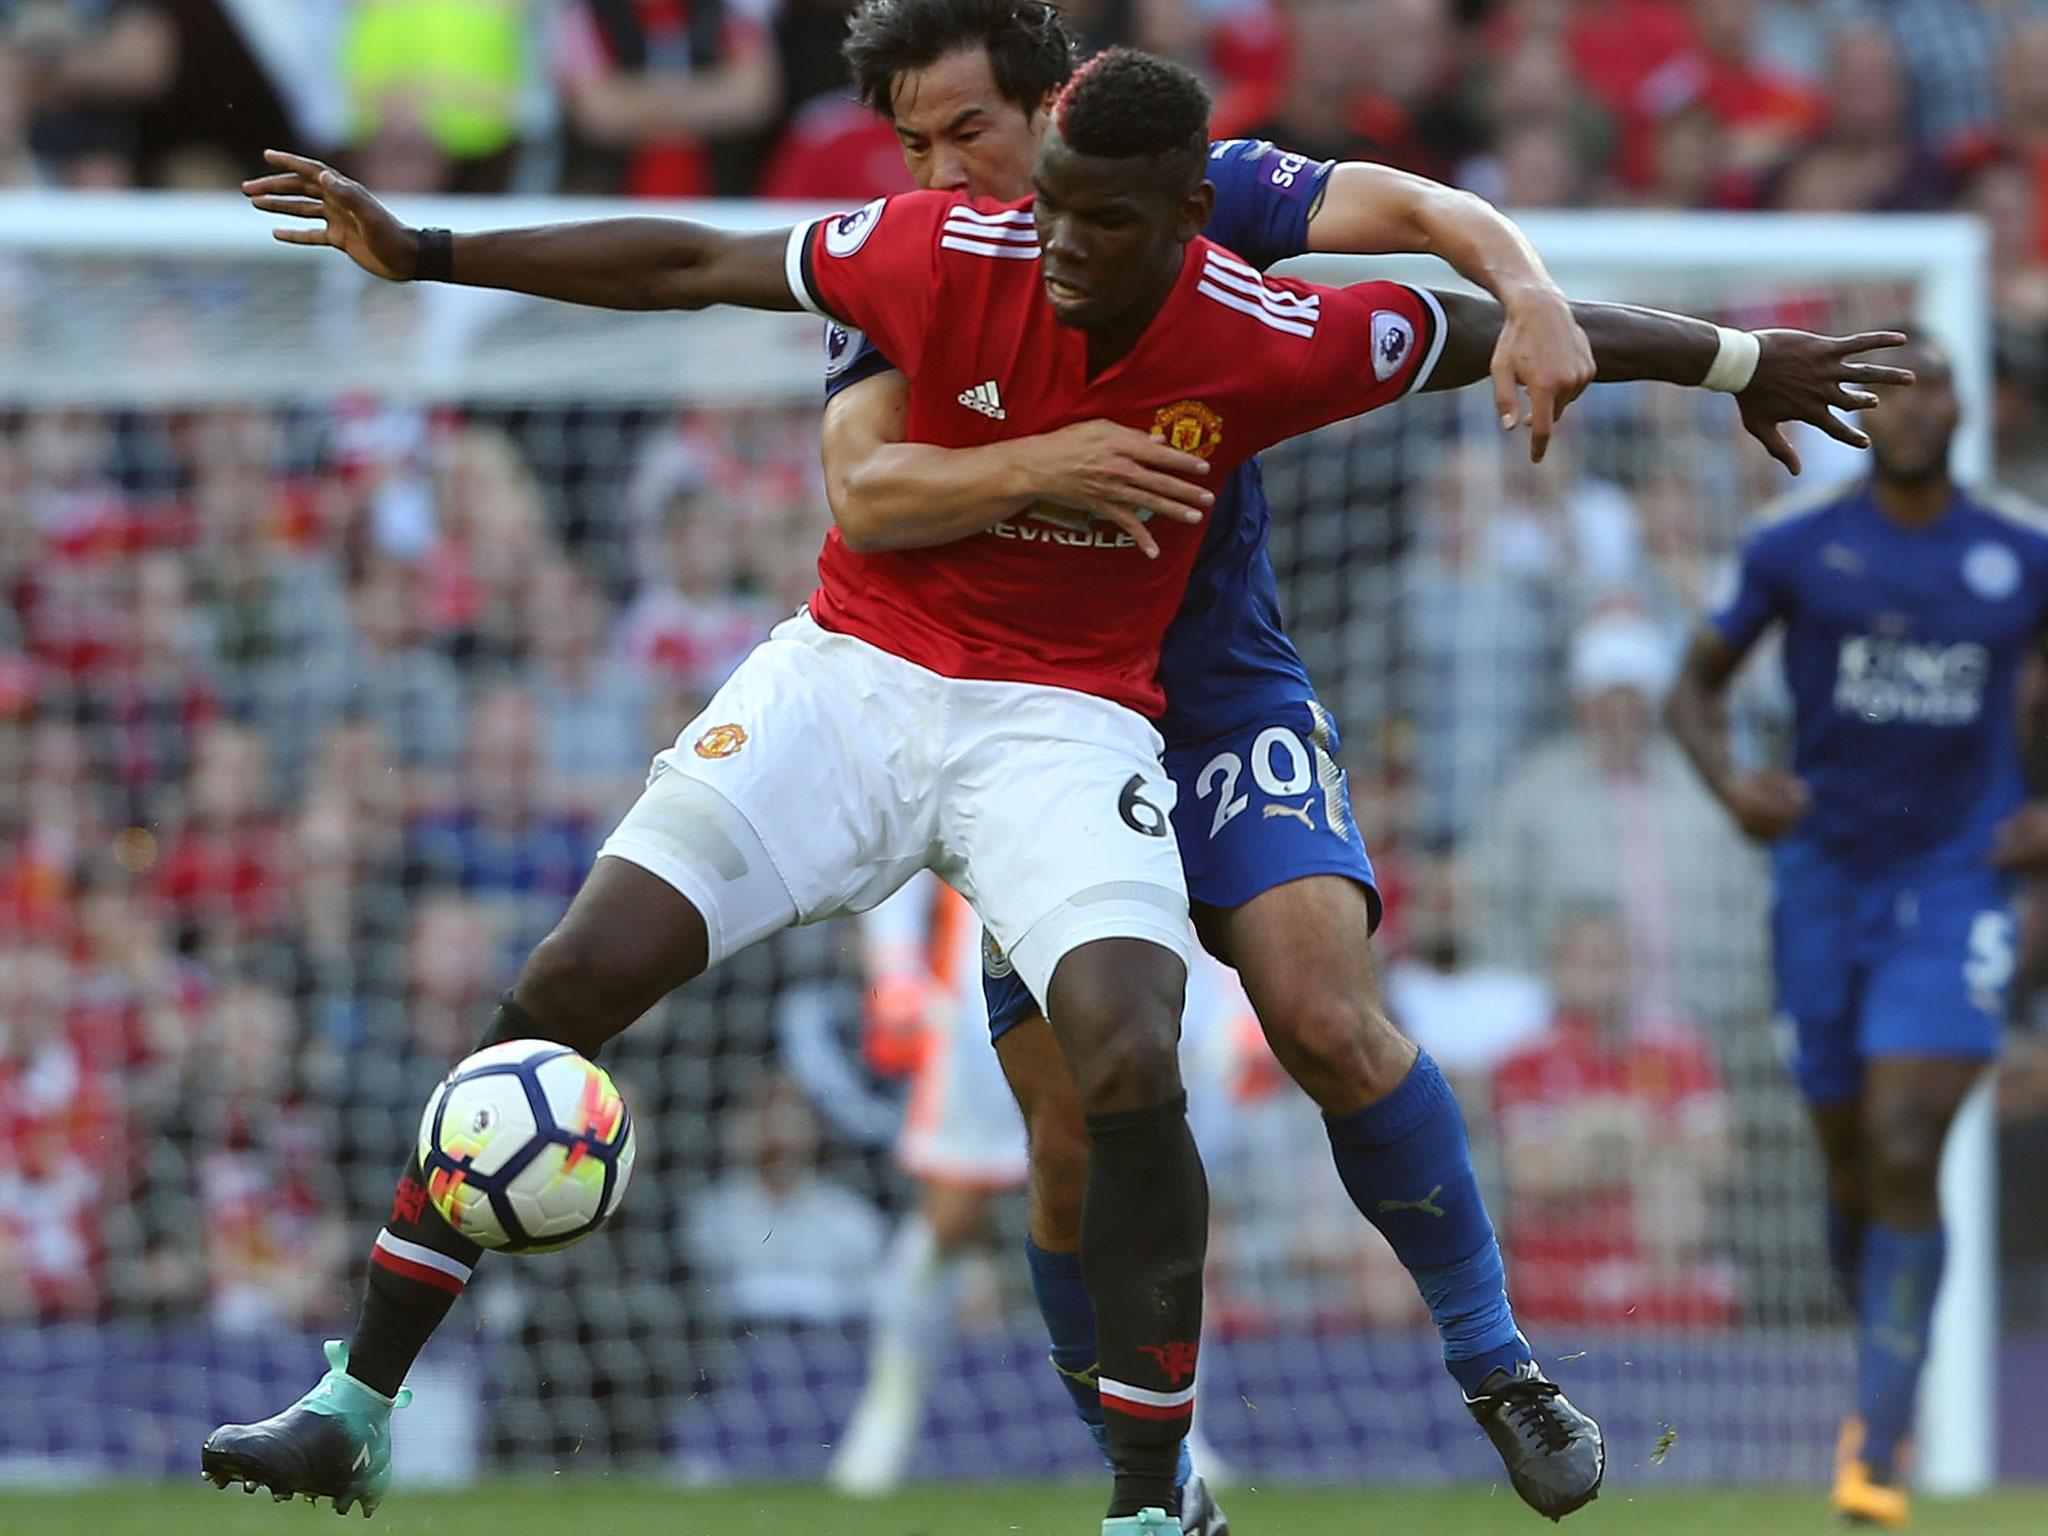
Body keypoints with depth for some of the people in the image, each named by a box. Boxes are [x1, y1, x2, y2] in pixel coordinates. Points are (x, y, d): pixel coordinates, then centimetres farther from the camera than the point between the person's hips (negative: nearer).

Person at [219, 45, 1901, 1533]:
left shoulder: (1271, 343, -15)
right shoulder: (950, 255, -15)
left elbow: (1511, 330, 1)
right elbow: (687, 266, -6)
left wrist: (1734, 359, 13)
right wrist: (423, 253, -5)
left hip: (1066, 718, -1)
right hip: (855, 667, 1)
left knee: (1131, 1067, -25)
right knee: (573, 983, -10)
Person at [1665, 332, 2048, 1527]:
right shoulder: (1796, 550, 0)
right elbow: (1697, 686, 8)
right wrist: (1731, 781, -12)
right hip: (1828, 880, 2)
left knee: (1905, 1158, -15)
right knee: (1853, 1170, 9)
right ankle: (1888, 1374, 33)